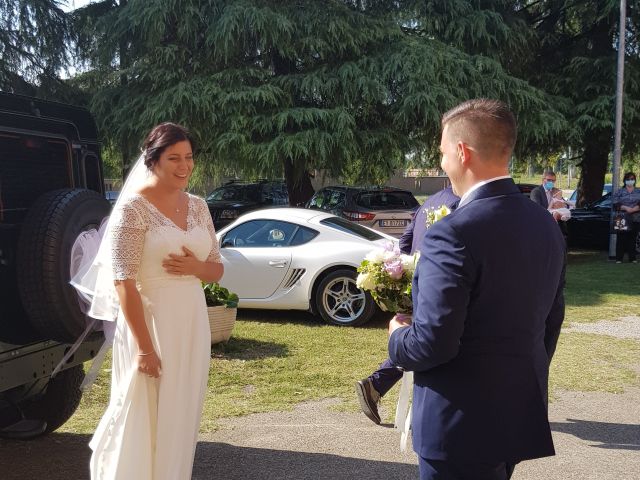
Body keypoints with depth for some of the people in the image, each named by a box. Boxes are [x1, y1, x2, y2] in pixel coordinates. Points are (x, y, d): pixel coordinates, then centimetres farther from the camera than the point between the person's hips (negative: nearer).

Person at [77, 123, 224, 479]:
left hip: (192, 324, 6)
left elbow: (217, 270, 13)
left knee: (181, 417, 15)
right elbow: (124, 282, -16)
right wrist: (145, 347, -19)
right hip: (149, 323, -6)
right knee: (144, 417, 4)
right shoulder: (133, 207, -11)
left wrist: (197, 267, -10)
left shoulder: (198, 206, 8)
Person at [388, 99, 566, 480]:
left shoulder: (452, 234, -24)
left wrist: (398, 338, -3)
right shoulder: (547, 226, 2)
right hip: (523, 410, 8)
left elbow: (432, 343, -24)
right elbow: (551, 321, 10)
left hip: (463, 422, -8)